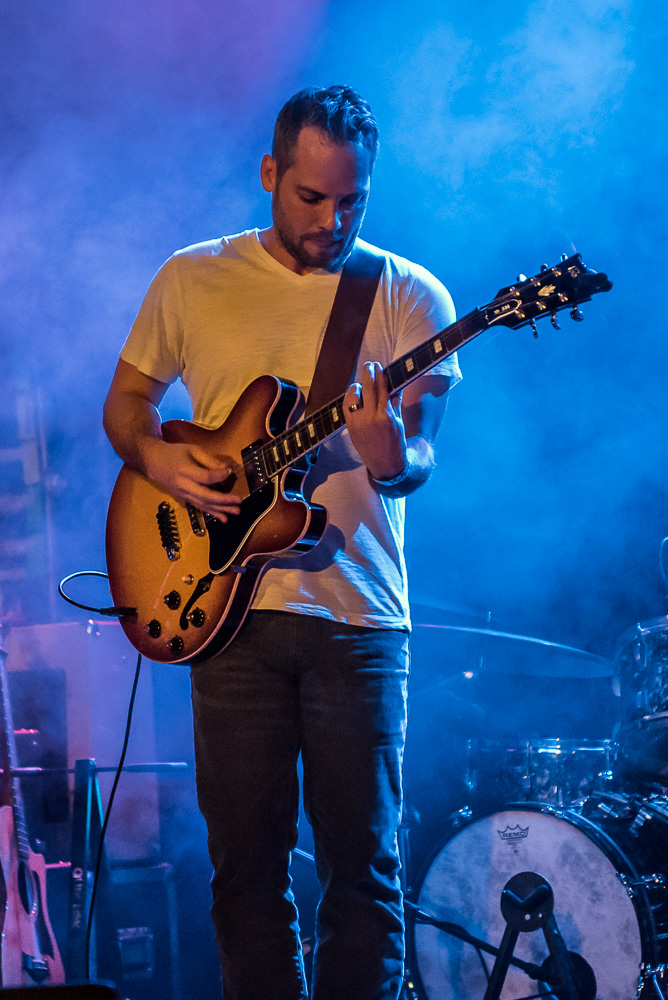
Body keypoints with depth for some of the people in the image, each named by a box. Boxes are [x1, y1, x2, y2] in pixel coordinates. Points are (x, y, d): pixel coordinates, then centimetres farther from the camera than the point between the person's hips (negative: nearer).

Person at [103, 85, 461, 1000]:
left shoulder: (410, 296, 2)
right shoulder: (193, 281, 7)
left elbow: (420, 457, -5)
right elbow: (125, 401, 16)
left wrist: (390, 459, -29)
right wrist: (159, 459, -5)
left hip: (360, 615, -1)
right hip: (230, 603, 1)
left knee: (363, 862, 2)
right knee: (246, 861, 6)